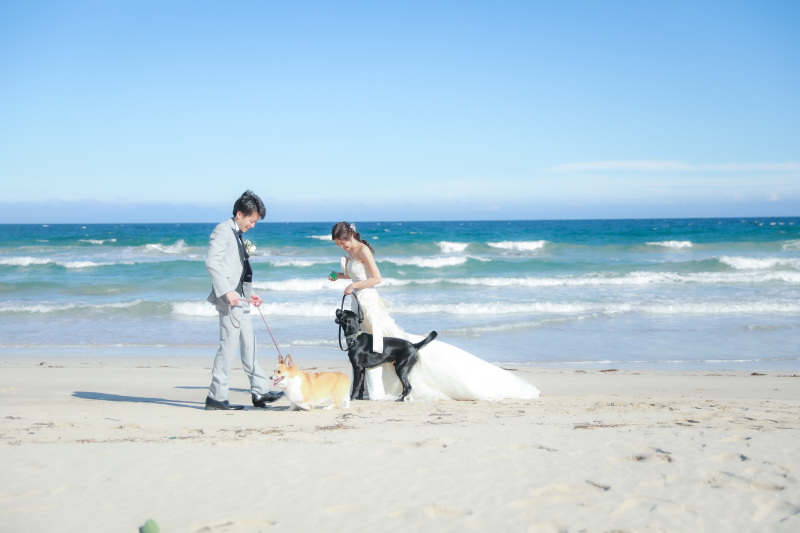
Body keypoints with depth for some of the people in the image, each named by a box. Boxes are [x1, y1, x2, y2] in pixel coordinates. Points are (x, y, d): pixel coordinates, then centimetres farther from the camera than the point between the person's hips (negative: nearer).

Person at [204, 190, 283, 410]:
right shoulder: (223, 230, -7)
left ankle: (260, 392, 18)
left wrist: (249, 294, 20)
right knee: (229, 345, -9)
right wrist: (227, 291, -24)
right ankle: (216, 397, -4)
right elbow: (212, 262, -19)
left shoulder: (237, 235, 22)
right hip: (228, 299, -10)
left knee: (249, 345, 12)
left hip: (239, 300, 10)